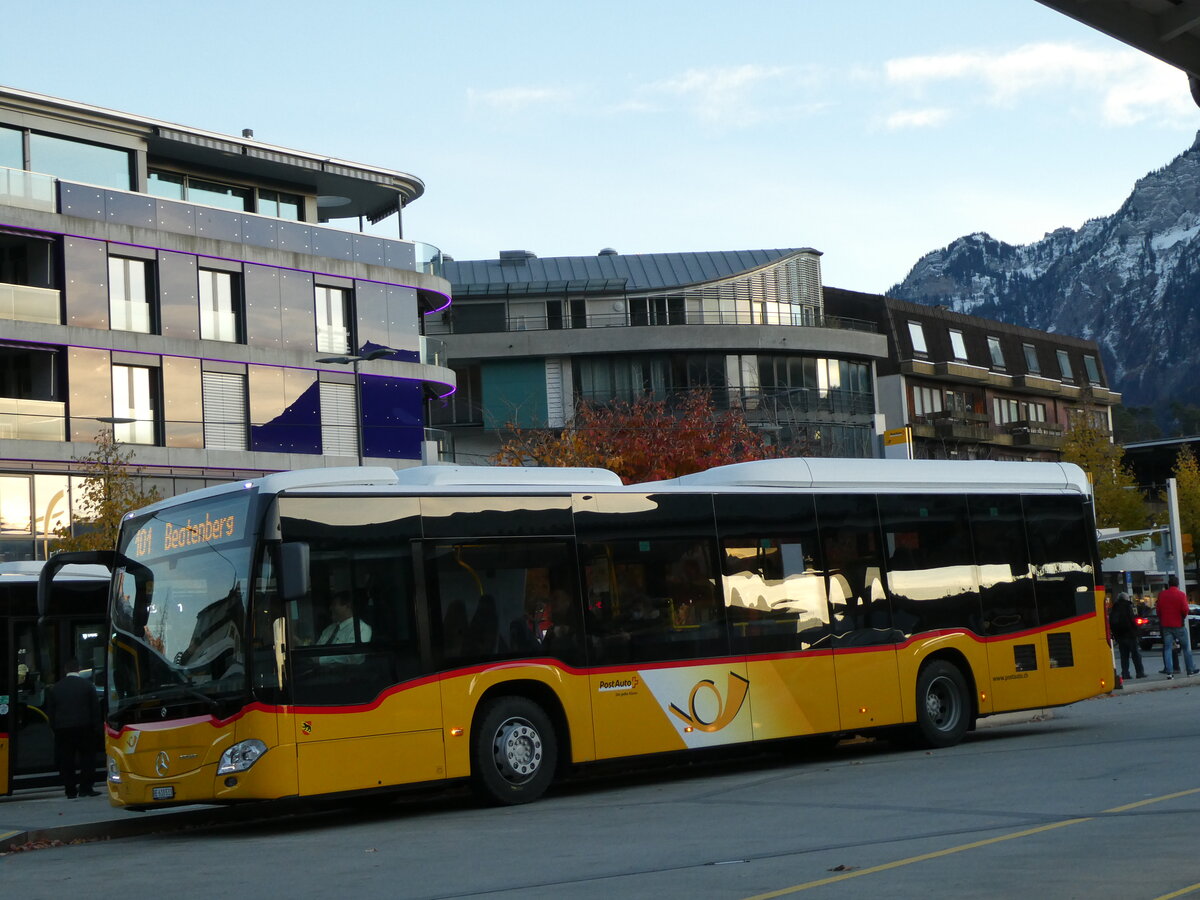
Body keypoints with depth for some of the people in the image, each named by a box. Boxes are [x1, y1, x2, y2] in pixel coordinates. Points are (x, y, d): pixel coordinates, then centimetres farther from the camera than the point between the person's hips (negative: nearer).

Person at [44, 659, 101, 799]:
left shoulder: (56, 688, 5)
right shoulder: (87, 685, -2)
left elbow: (50, 711, 7)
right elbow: (95, 708, -1)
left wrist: (54, 727, 13)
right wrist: (96, 726, 7)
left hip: (62, 729, 2)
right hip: (84, 728, -2)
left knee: (66, 761, 6)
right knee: (87, 757, 6)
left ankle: (71, 790, 5)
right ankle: (85, 788, -1)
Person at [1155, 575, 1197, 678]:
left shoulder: (1162, 594, 2)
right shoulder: (1181, 594, -9)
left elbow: (1158, 609, 5)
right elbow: (1185, 610, -16)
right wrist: (1184, 616, 5)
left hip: (1166, 625, 3)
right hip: (1178, 625, -3)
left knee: (1167, 648, 1)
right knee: (1186, 648, 10)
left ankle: (1169, 671, -9)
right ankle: (1190, 670, 15)